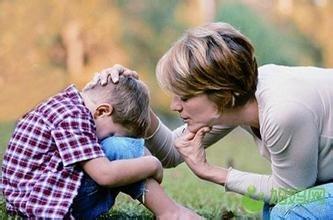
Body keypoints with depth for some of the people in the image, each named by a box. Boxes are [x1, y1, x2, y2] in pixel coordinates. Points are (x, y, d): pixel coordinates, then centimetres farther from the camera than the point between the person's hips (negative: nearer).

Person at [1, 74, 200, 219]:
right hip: (44, 204, -10)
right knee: (121, 148, -17)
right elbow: (105, 175, -26)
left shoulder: (70, 103, 8)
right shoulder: (73, 117, -20)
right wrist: (152, 164, -13)